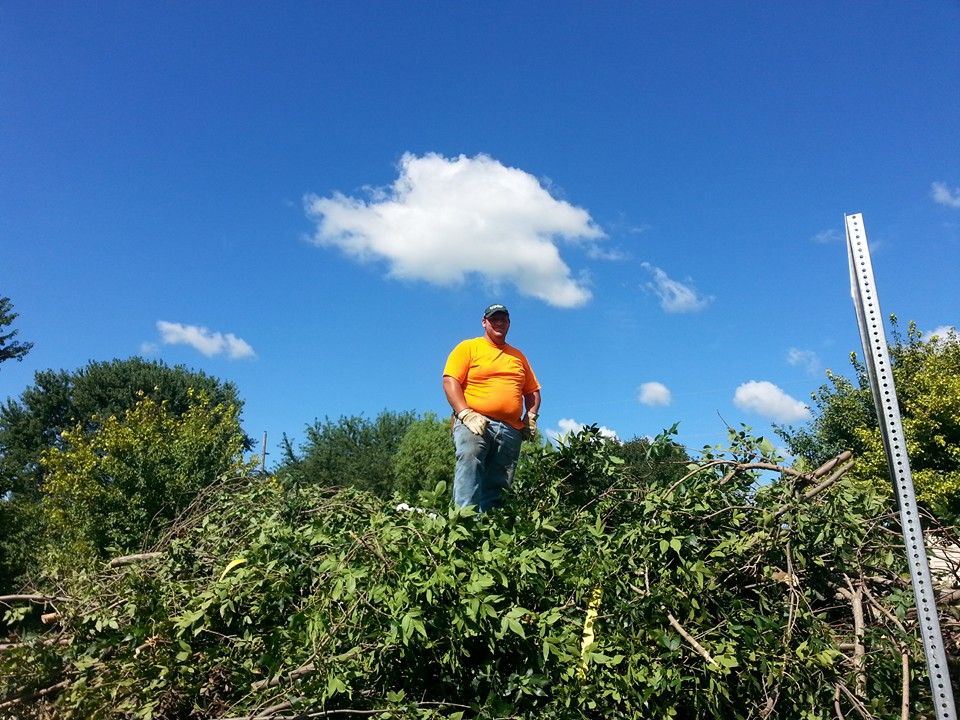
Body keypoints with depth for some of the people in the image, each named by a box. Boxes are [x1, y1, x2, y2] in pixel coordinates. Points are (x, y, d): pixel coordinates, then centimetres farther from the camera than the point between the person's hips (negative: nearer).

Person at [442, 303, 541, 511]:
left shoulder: (518, 356, 25)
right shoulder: (468, 347, 9)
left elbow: (532, 391, 28)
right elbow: (450, 382, -2)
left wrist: (531, 417, 9)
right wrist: (466, 414, -15)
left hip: (511, 430, 5)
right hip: (475, 423, -5)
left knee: (497, 487, -3)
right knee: (469, 463, -29)